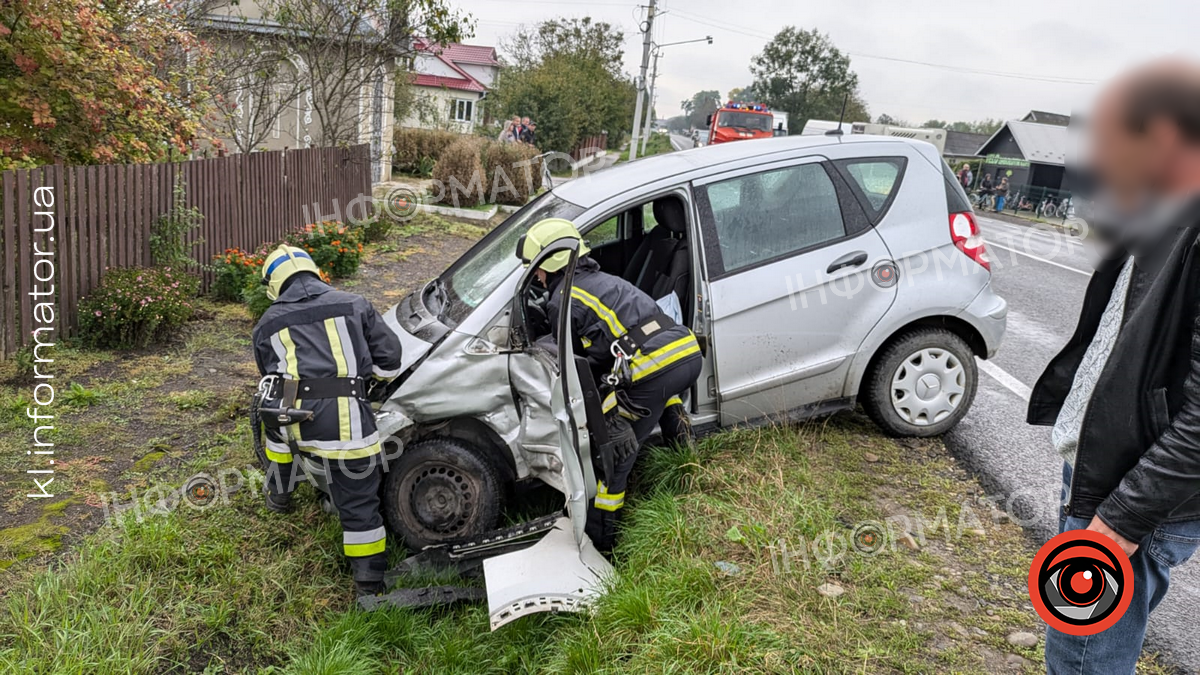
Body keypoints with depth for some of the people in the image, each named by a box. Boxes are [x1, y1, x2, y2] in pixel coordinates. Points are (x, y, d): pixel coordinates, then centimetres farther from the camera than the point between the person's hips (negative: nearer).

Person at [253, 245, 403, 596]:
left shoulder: (267, 324, 19)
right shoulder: (354, 305, 13)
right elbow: (389, 361, 11)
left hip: (292, 422, 3)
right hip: (346, 423, -2)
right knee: (359, 503, 9)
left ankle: (277, 496, 54)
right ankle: (369, 581, 13)